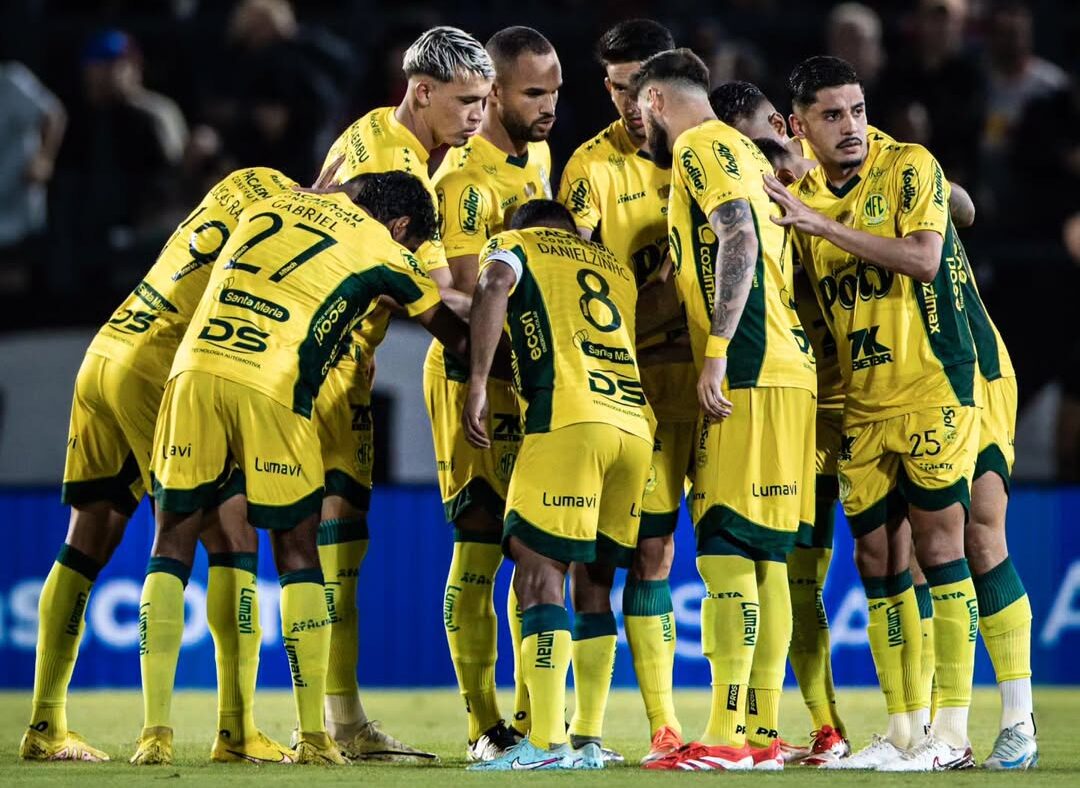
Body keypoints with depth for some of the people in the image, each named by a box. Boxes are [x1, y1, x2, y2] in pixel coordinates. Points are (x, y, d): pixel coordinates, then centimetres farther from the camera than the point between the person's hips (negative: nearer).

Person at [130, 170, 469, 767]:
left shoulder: (268, 206, 25)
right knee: (296, 553, 10)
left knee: (173, 545, 10)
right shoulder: (381, 248, 13)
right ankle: (313, 736, 9)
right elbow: (455, 335, 23)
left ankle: (155, 732, 4)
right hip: (270, 387, -3)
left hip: (195, 369, 3)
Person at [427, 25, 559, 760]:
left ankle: (531, 720, 15)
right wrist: (507, 381, -27)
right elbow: (468, 300, -22)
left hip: (531, 373, 8)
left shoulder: (537, 156, 11)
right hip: (477, 376, -8)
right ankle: (485, 725, -4)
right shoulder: (468, 175, -16)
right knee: (481, 544, -6)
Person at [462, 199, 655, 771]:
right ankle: (587, 742, 11)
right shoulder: (618, 268, 32)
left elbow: (494, 288, -6)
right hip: (637, 424, 6)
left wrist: (477, 384, -10)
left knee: (539, 574, -6)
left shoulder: (515, 245, 15)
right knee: (594, 583, 14)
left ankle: (545, 743, -16)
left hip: (569, 420, -6)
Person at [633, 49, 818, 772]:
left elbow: (739, 239, -18)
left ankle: (726, 736, -17)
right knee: (762, 556, 8)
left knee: (727, 552, -13)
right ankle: (763, 732, 8)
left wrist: (718, 349, -21)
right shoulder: (741, 152, 24)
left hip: (748, 370, -10)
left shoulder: (700, 146, -4)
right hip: (783, 368, 10)